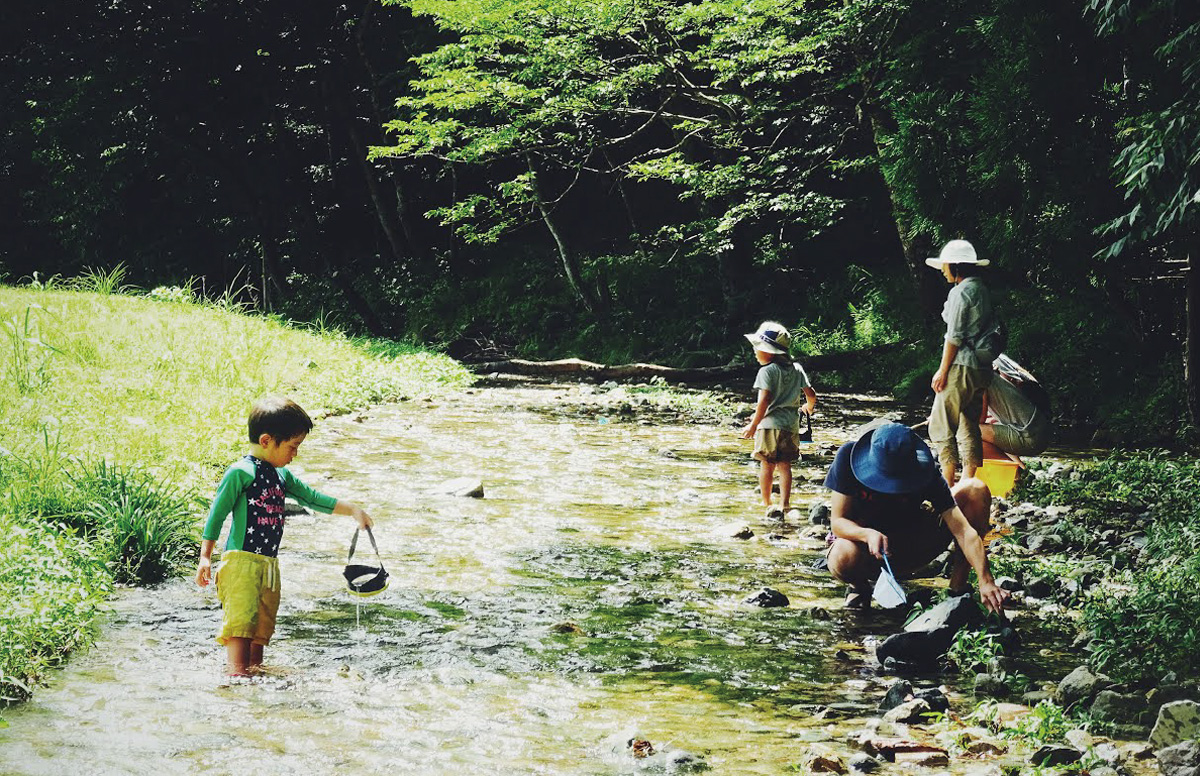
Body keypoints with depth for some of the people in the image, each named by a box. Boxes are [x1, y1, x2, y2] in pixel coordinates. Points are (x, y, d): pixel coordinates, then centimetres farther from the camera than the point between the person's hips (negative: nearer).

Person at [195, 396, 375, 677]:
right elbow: (217, 513, -7)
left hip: (269, 565, 8)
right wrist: (205, 556, -9)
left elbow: (312, 498, 23)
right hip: (241, 561, -8)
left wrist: (352, 510, 17)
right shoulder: (240, 472, -9)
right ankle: (237, 675, -18)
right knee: (240, 623, -14)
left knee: (263, 625, 8)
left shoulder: (281, 475, 15)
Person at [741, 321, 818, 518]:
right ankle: (784, 504, -1)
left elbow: (765, 400, -18)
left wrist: (753, 425, -13)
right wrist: (809, 407, 32)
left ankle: (766, 503, 16)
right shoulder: (797, 369, 8)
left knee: (766, 465, 7)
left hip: (770, 424, -5)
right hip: (791, 423, 5)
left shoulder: (767, 371, -11)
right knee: (784, 465, 7)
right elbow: (811, 395, 10)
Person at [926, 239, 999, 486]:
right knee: (969, 426, 12)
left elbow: (954, 336, -15)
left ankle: (947, 482, -6)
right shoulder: (982, 290, 15)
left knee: (941, 425, -4)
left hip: (962, 366, -9)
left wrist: (943, 370, -11)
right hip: (982, 368, 9)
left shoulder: (960, 292, -12)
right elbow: (991, 330, 16)